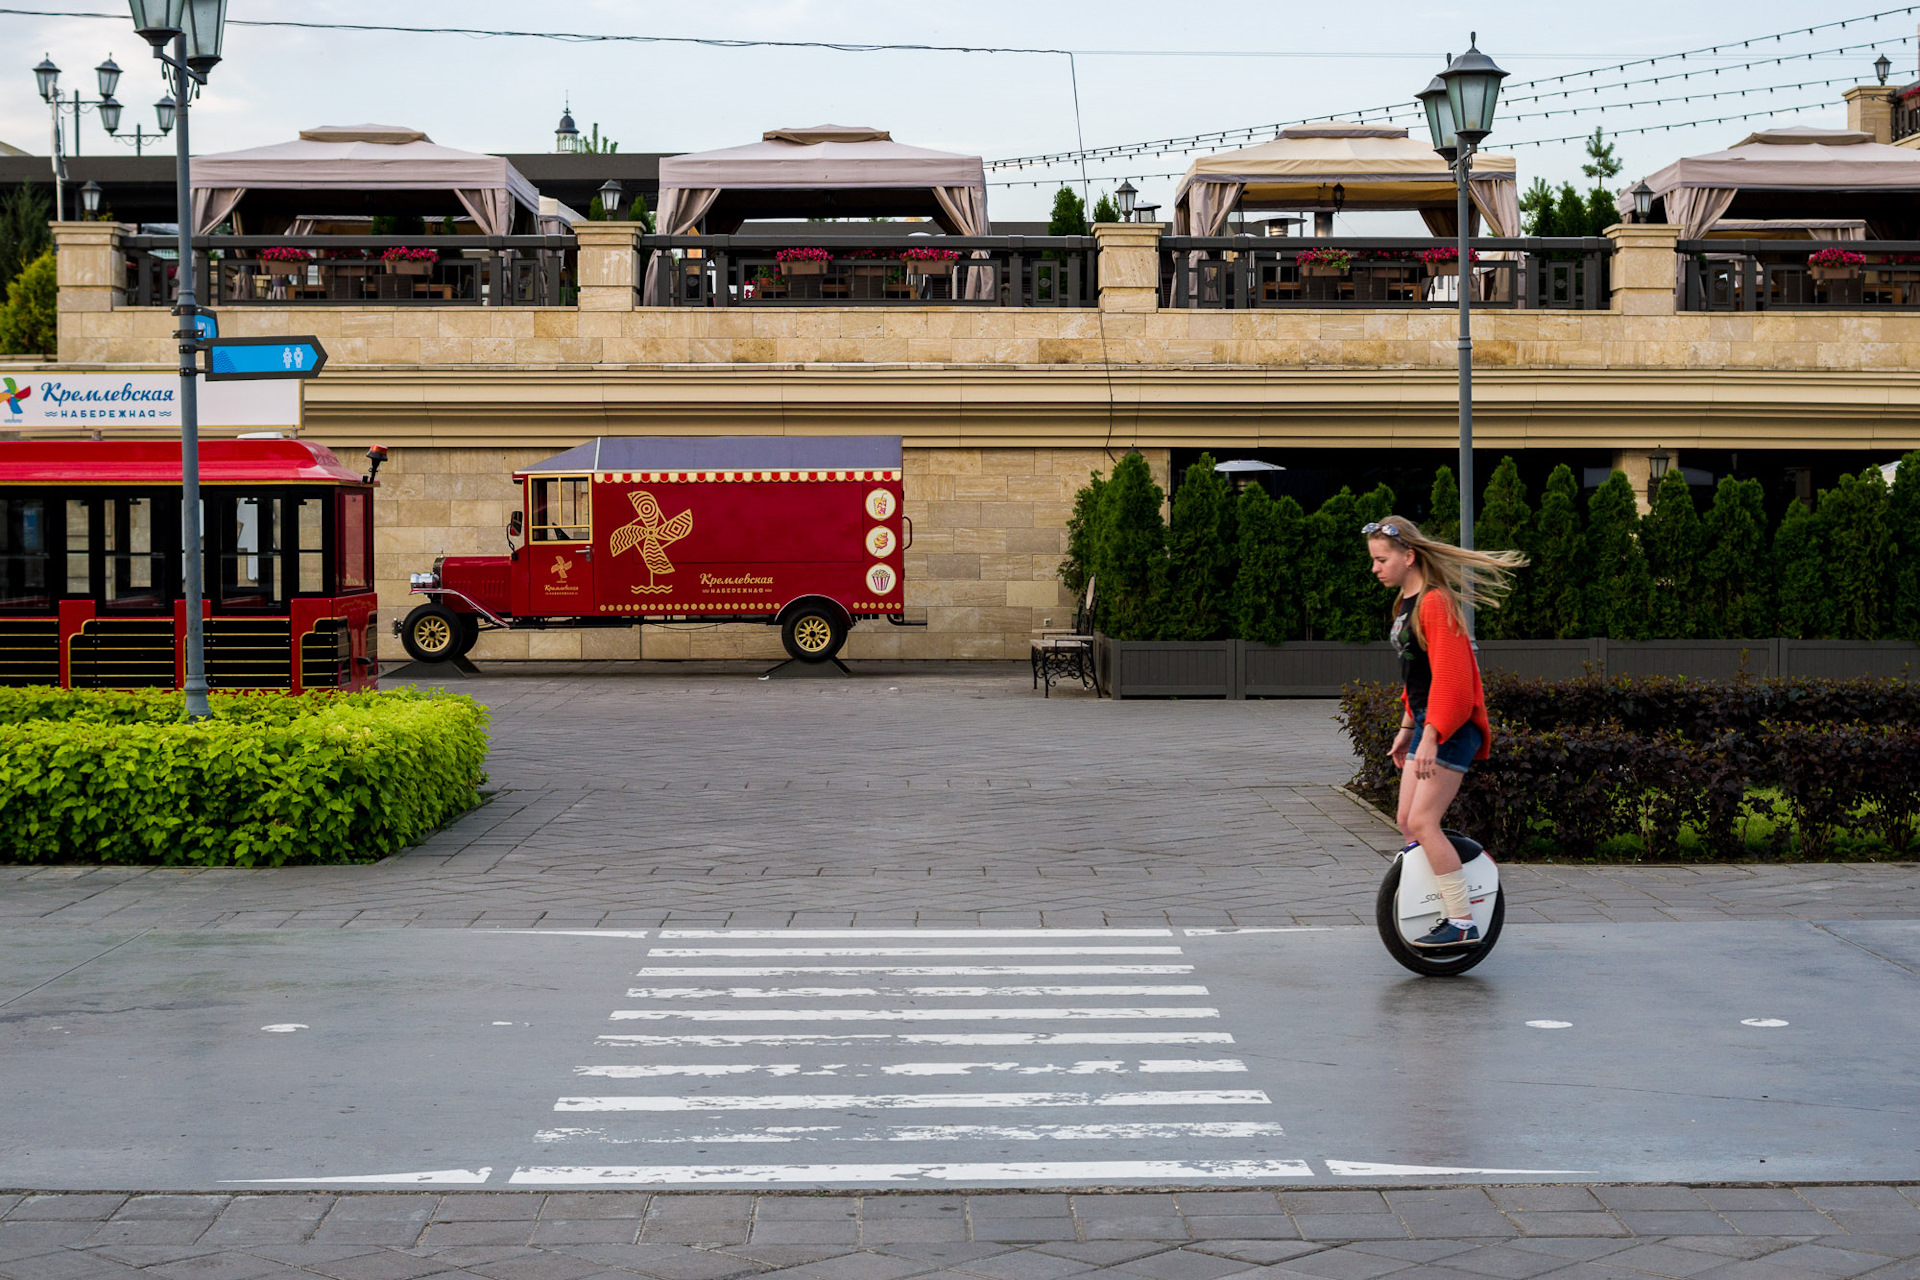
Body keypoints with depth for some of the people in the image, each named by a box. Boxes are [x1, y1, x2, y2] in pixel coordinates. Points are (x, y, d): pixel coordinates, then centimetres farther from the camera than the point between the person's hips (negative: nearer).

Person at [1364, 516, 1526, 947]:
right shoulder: (1406, 604, 14)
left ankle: (1463, 922, -12)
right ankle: (1432, 907, 16)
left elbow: (1449, 677, -23)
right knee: (1407, 823, 9)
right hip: (1427, 724, 10)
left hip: (1450, 727, -10)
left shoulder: (1436, 603, -17)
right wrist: (1407, 728, 24)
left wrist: (1430, 737, -26)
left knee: (1423, 822, -14)